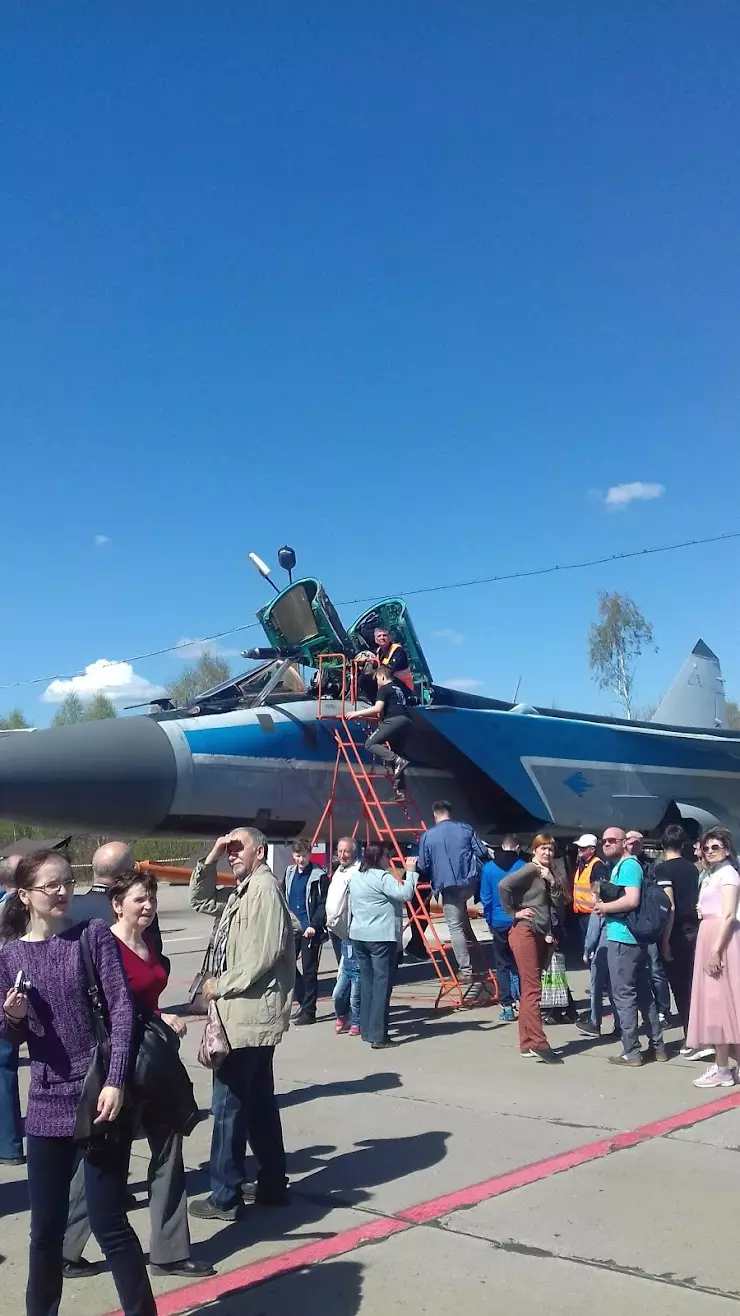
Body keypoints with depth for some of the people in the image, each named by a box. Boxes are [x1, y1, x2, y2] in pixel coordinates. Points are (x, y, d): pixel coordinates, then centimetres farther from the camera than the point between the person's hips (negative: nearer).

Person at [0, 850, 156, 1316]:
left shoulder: (93, 933, -6)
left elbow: (121, 1008, -10)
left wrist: (116, 1081, -18)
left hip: (100, 1098, -3)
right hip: (47, 1106, 3)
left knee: (109, 1223, 3)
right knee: (46, 1228, 14)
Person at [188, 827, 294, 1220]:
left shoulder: (265, 887, -15)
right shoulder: (241, 891, 16)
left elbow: (264, 952, -22)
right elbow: (200, 900, 22)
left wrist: (219, 985, -12)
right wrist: (211, 858, 7)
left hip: (250, 1014, -10)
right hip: (246, 1014, 10)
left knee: (228, 1104, -2)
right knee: (259, 1102, 15)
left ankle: (224, 1197, 7)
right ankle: (272, 1185, 24)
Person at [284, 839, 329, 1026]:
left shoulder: (319, 875, -9)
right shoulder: (290, 872, 10)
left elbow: (323, 904, -11)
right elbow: (284, 898, 17)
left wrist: (314, 925, -18)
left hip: (310, 930, -6)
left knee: (309, 970, 0)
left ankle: (308, 1011, 9)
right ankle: (304, 1000, 25)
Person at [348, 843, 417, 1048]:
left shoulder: (355, 877, 13)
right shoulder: (382, 877, -13)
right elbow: (405, 894, -23)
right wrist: (410, 871, -14)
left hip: (358, 935, 8)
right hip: (382, 937, -8)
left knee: (366, 981, 15)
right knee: (382, 983, -6)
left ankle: (366, 1030, 19)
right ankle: (378, 1036, -7)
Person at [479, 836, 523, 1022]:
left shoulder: (488, 868, -2)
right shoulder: (523, 867, -5)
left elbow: (485, 898, 0)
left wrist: (489, 920, 11)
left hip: (499, 923, 0)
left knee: (502, 965, 8)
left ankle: (507, 1007, 6)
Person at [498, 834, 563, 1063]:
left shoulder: (546, 874, 17)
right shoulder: (530, 870, -8)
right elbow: (503, 885, -24)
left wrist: (552, 881, -5)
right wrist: (514, 912, -16)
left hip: (540, 934, 9)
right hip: (525, 932, -9)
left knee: (528, 990, 10)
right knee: (532, 989, -11)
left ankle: (527, 1043, 14)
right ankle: (538, 1043, -12)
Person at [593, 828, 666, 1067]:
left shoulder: (628, 865, -13)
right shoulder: (619, 865, 17)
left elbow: (631, 900, -24)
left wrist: (603, 907, -13)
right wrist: (604, 904, 9)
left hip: (622, 937, -10)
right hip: (633, 936, 10)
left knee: (623, 994, -3)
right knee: (643, 992, 14)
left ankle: (631, 1051, 2)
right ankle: (657, 1046, 21)